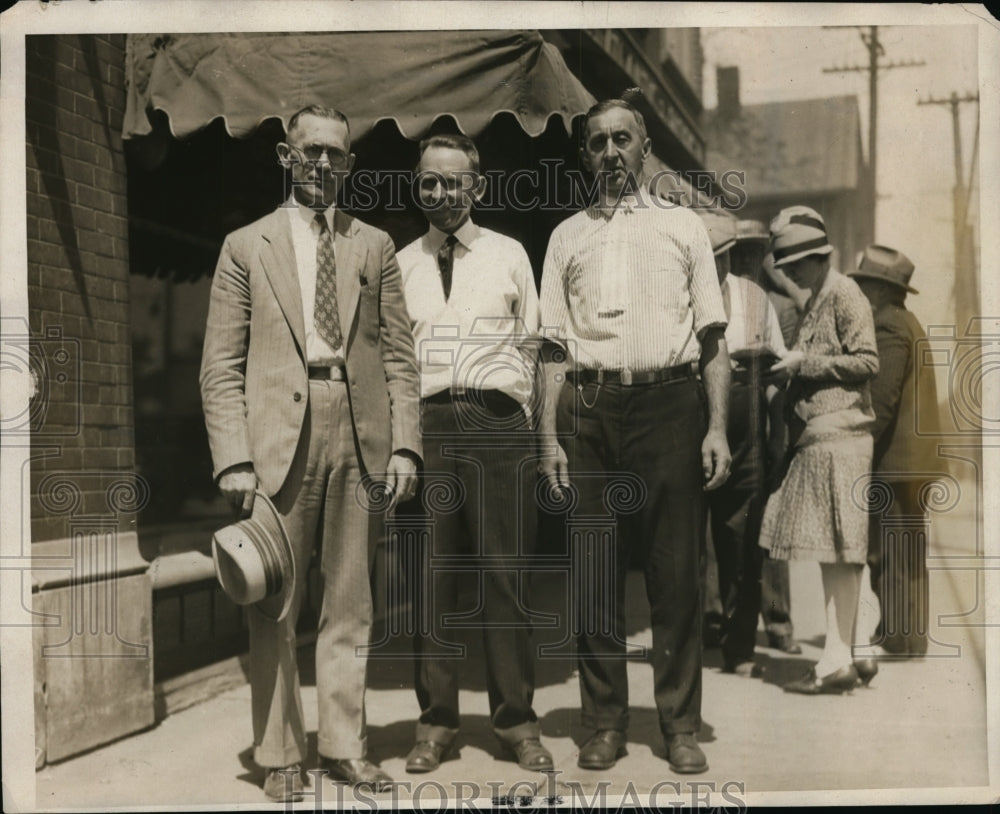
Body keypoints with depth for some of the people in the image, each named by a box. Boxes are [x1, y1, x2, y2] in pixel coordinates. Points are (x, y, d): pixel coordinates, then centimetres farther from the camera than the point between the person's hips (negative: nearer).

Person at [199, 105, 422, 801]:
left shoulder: (375, 247, 14)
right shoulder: (247, 247, 9)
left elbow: (399, 355, 11)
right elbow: (221, 367, 4)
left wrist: (405, 444, 0)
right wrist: (234, 458, -7)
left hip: (360, 436, 2)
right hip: (278, 441, -1)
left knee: (350, 606, 7)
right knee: (274, 610, 3)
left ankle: (345, 747, 18)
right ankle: (281, 755, 15)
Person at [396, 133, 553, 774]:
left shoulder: (509, 255, 11)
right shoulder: (401, 265, 14)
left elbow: (530, 345, 11)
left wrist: (517, 422, 5)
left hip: (499, 420, -1)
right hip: (427, 422, 1)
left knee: (506, 575, 0)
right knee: (430, 577, 3)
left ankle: (517, 720, 11)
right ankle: (436, 721, 14)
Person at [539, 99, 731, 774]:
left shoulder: (682, 225, 13)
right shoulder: (568, 236, 16)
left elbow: (713, 338, 7)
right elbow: (556, 346, 11)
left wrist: (718, 427, -3)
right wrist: (550, 436, 2)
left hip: (669, 399, -1)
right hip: (590, 407, 1)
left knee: (677, 572, 1)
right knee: (595, 571, 4)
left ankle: (681, 725, 12)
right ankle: (606, 723, 15)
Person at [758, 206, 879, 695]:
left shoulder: (844, 296, -6)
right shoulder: (814, 302, 21)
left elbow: (867, 361, -13)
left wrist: (804, 362, -11)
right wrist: (790, 371, 8)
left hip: (839, 436, -9)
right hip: (814, 438, 9)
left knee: (839, 552, -8)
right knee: (828, 551, 9)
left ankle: (838, 662, -5)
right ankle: (837, 657, 14)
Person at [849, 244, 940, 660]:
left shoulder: (888, 326, -13)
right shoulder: (906, 322, 19)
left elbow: (881, 401, -20)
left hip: (893, 464, -10)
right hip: (913, 462, 10)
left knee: (892, 562, -6)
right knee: (907, 561, 15)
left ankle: (897, 649, -2)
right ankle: (908, 643, 23)